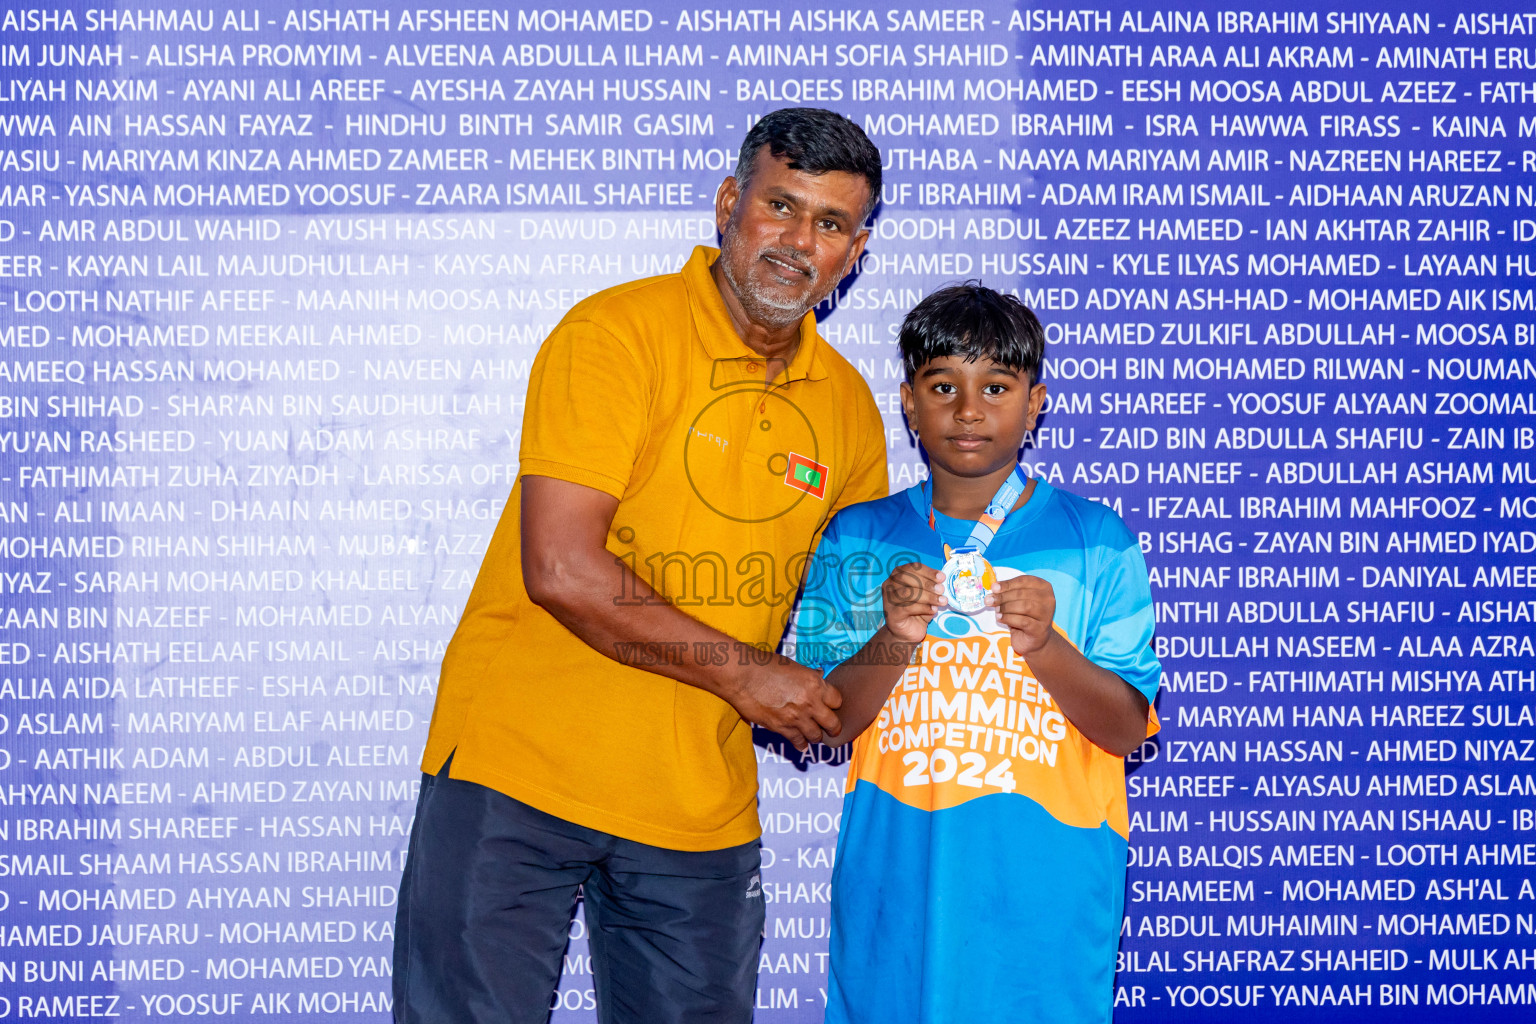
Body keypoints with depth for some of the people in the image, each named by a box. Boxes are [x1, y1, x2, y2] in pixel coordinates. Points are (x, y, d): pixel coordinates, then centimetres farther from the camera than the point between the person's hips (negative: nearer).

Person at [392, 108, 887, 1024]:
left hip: (702, 802, 5)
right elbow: (562, 570, -19)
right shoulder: (618, 333, -10)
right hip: (522, 764, -5)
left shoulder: (850, 408, 7)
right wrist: (740, 671, -15)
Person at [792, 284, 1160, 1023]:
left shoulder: (1097, 542, 1)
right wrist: (894, 641, -16)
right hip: (896, 878, 1)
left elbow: (1127, 729, -2)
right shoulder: (858, 539, 6)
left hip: (1044, 891, -1)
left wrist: (1044, 644, -19)